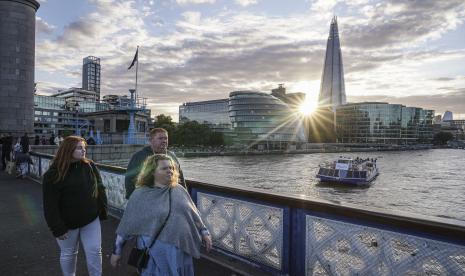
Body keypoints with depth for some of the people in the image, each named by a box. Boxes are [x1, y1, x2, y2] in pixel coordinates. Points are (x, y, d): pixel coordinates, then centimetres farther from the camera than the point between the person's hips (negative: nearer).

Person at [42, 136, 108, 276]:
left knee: (95, 251, 6)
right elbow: (50, 205, -14)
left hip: (91, 219, 3)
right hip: (67, 222, -2)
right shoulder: (54, 173, -16)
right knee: (68, 254, 17)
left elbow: (100, 189, 3)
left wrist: (102, 210, 2)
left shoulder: (90, 166, -5)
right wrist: (57, 228, -14)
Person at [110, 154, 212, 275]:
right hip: (156, 251, -4)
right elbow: (126, 225, -3)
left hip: (182, 249, 4)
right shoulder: (140, 195, -7)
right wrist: (117, 251, 2)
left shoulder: (179, 190, 4)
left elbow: (193, 213, 12)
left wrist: (204, 232, 10)